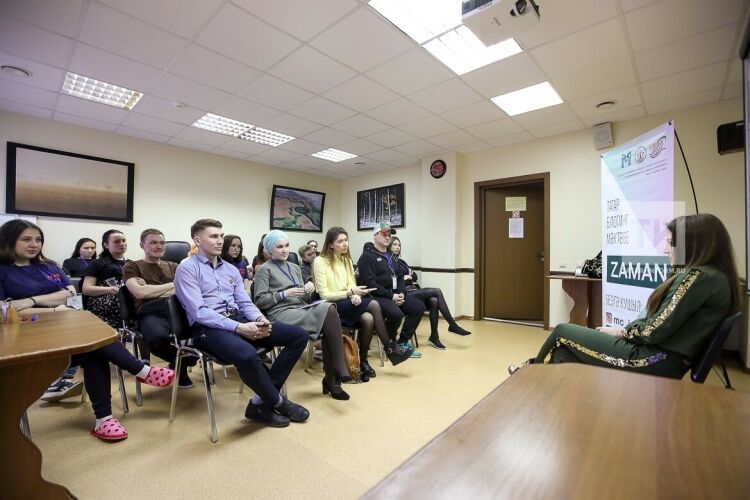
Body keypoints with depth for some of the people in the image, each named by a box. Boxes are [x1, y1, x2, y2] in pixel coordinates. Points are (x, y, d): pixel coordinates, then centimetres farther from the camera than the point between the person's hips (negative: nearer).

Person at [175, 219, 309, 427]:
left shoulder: (231, 269, 19)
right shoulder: (187, 268, -2)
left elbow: (245, 303, 14)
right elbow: (198, 312, -13)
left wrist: (260, 319, -9)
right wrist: (239, 328, -22)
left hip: (240, 320, 7)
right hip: (208, 328, -7)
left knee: (299, 335, -8)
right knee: (247, 355, -39)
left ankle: (261, 402, -7)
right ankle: (277, 401, -7)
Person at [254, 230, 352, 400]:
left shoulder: (295, 267, 24)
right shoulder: (264, 269, 5)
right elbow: (259, 300, -4)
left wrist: (309, 290, -1)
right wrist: (284, 294, -14)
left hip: (301, 309, 6)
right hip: (281, 313, -6)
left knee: (328, 308, -30)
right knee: (329, 311, -29)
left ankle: (331, 378, -22)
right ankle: (339, 369, -22)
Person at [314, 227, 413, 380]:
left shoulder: (347, 260, 14)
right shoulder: (320, 262, -8)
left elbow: (351, 284, 7)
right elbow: (324, 295, -12)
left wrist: (356, 296, -17)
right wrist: (350, 293, -21)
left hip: (348, 303, 6)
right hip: (331, 306, -6)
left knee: (368, 318, -28)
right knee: (373, 305, -25)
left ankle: (363, 361, -9)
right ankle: (390, 348, -11)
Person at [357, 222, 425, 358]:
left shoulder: (391, 256, 19)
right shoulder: (367, 256, -8)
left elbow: (399, 277, 18)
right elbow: (369, 283, -18)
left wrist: (401, 293, -2)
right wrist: (390, 296, -19)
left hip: (395, 294, 9)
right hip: (377, 296, -9)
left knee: (419, 306, -4)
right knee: (396, 313, -32)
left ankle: (402, 343, 5)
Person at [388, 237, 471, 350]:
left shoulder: (401, 261, 21)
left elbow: (415, 276, 17)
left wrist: (409, 276, -3)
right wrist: (403, 278, -9)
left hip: (413, 291, 7)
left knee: (434, 301, -23)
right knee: (437, 291, -19)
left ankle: (434, 337, -14)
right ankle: (453, 325, -11)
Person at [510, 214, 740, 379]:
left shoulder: (701, 277, -17)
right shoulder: (711, 275, 14)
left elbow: (654, 331, -21)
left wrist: (619, 331, -4)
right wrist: (624, 329, 4)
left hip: (656, 361, -9)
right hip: (663, 357, 9)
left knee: (562, 332, 2)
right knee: (567, 353, 5)